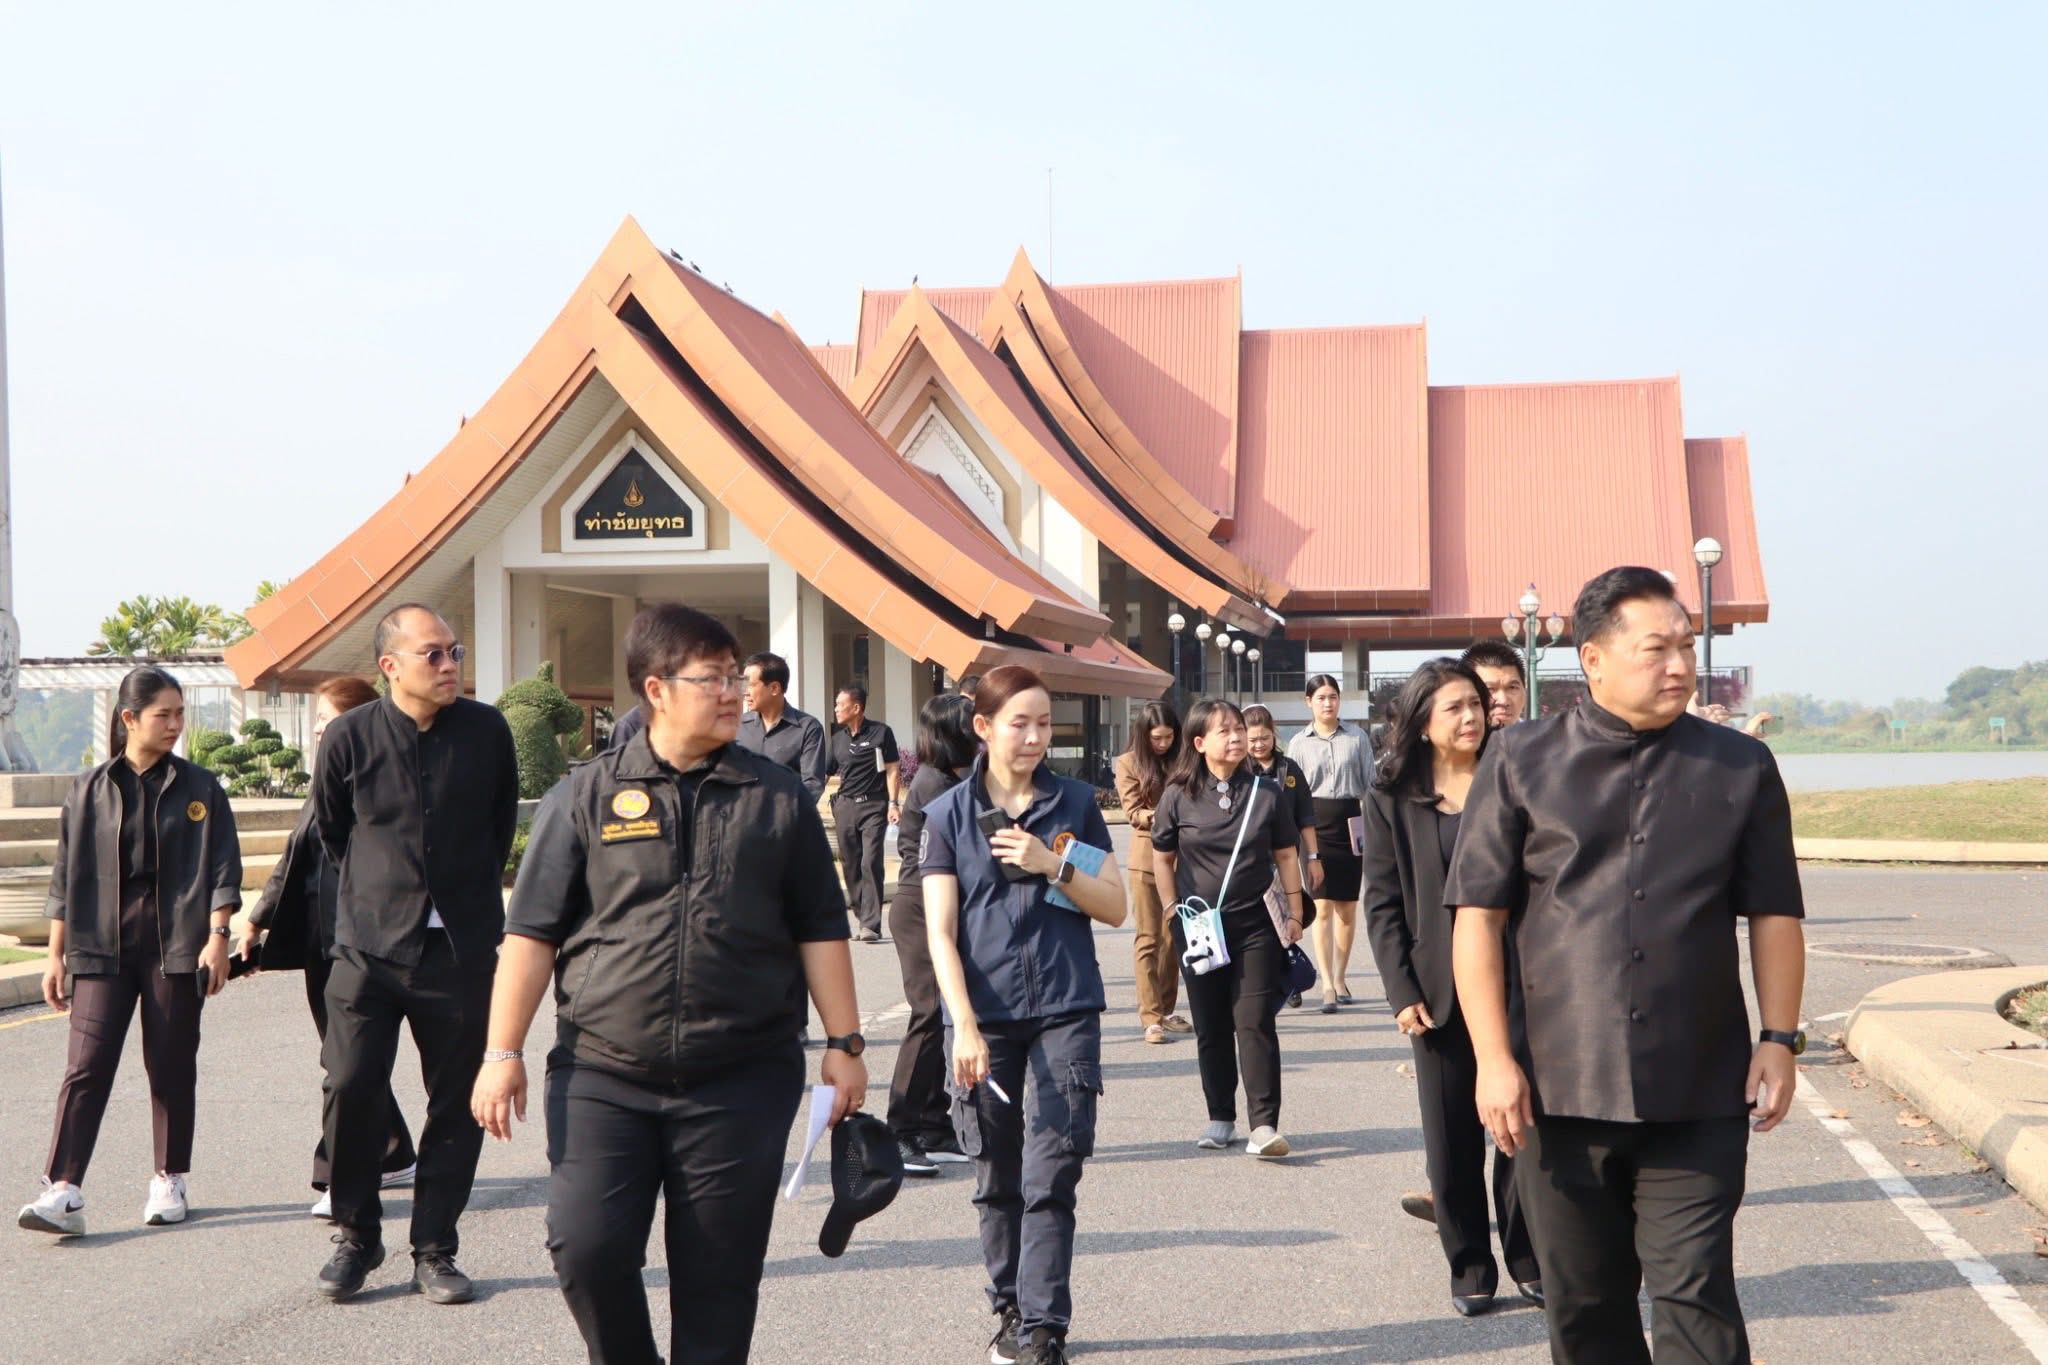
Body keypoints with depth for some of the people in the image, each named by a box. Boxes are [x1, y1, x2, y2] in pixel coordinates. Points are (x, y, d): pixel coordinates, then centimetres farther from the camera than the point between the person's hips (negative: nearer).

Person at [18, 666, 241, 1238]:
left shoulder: (200, 789, 4)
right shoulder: (89, 792, 6)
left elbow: (222, 869, 1)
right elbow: (66, 879, 8)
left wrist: (216, 938, -9)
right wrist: (56, 954, 6)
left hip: (177, 942, 0)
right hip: (101, 945, 0)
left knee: (171, 1065, 6)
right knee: (87, 1064, -8)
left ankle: (170, 1182, 18)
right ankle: (62, 1190, -10)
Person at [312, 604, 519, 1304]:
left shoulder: (488, 731, 0)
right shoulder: (348, 737, -4)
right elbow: (330, 830, 13)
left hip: (462, 948, 1)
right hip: (369, 946, -1)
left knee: (457, 1101, 3)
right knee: (351, 1088, -6)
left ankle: (434, 1250, 15)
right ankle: (355, 1234, 15)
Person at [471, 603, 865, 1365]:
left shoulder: (777, 798, 7)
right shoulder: (587, 796, 4)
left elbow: (819, 930, 9)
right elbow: (531, 932, 3)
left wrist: (844, 1043, 5)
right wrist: (503, 1053, -2)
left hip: (742, 1081, 1)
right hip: (601, 1074, 0)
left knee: (719, 1273, 4)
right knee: (587, 1248, -6)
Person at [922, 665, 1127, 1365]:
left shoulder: (1076, 803, 6)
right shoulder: (948, 815, 3)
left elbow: (1115, 908, 5)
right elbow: (941, 932, -2)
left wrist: (1052, 865, -11)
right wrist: (964, 1026, -11)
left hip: (1065, 1015, 0)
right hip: (984, 1017, 0)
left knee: (1050, 1177, -6)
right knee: (997, 1180, 8)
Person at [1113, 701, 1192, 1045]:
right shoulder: (1128, 764, 1)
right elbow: (1133, 813, -5)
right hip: (1147, 858, -3)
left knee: (1174, 936, 9)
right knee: (1148, 938, -3)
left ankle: (1166, 1011, 19)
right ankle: (1151, 1018, -4)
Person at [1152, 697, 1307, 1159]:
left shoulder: (1265, 794, 1)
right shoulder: (1179, 797, 0)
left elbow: (1286, 855, 8)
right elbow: (1162, 858, 8)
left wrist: (1294, 913, 4)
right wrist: (1174, 912, 2)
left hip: (1256, 926, -1)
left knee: (1255, 1023, -8)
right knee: (1210, 1028, 8)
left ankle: (1264, 1126, -9)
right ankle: (1220, 1119, 20)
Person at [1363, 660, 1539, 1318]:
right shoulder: (1391, 799, 2)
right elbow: (1383, 903, 1)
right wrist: (1403, 992, -6)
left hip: (1515, 984, 0)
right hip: (1440, 990, 0)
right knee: (1452, 1138, 5)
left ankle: (1528, 1259, 17)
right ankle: (1469, 1267, 17)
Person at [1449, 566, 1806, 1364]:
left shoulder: (1741, 768, 6)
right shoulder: (1519, 762, 2)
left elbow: (1773, 915, 10)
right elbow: (1477, 918, 0)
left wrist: (1779, 1039, 1)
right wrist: (1493, 1059, -6)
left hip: (1699, 1096, 0)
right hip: (1559, 1090, 0)